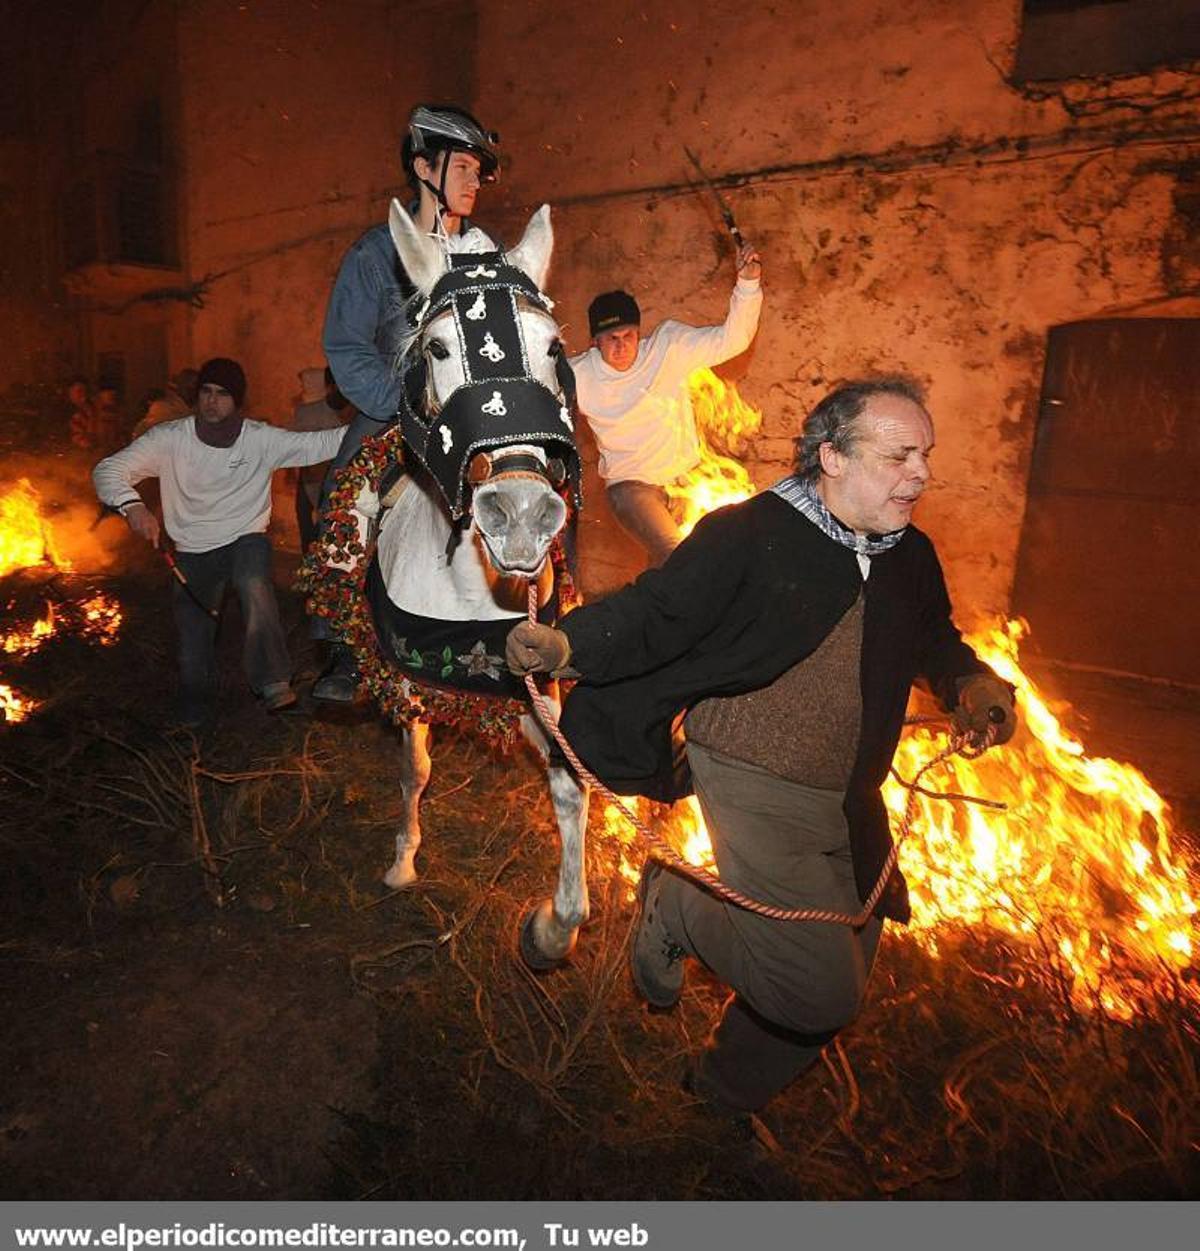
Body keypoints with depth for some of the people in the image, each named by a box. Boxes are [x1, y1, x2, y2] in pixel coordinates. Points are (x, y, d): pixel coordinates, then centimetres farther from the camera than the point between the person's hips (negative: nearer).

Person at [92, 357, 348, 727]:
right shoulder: (170, 438, -12)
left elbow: (320, 443, -19)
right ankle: (194, 720, 32)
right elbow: (108, 470, -14)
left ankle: (273, 684, -28)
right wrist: (132, 505, -35)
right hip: (193, 551, 2)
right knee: (193, 640, 4)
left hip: (247, 539, -1)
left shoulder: (261, 439, -11)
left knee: (255, 586, -36)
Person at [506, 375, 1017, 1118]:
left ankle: (731, 1090, 48)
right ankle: (676, 909, 16)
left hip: (853, 805, 8)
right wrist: (565, 644, -37)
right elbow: (655, 613, -21)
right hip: (758, 789, -8)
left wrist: (970, 680, 1)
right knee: (822, 991, -10)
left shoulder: (911, 556, 4)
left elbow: (934, 637, 21)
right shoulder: (749, 535, -18)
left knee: (841, 978, 20)